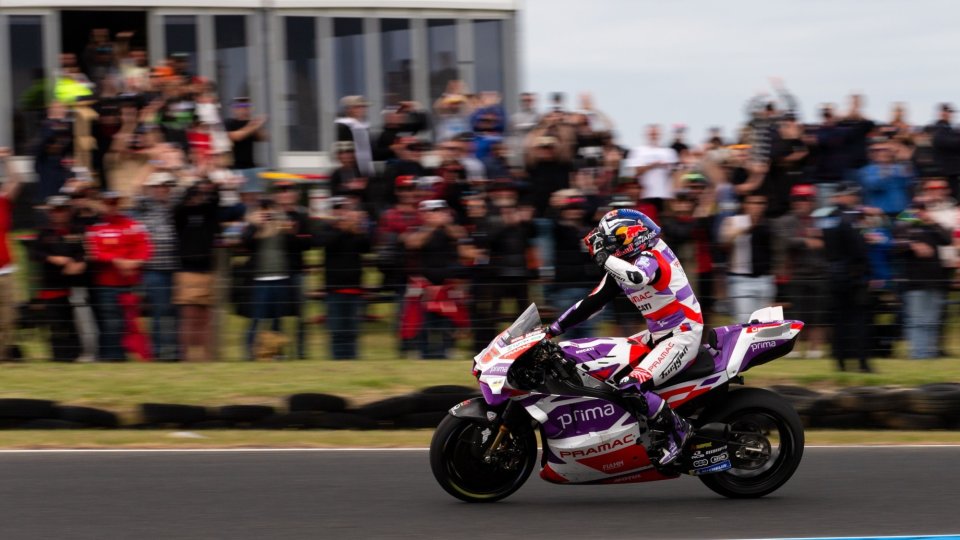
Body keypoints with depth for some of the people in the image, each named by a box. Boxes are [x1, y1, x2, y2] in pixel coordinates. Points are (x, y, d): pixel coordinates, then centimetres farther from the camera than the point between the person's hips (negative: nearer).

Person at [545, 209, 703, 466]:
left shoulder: (650, 257, -18)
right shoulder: (620, 267, 10)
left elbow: (637, 278, -43)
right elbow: (593, 302, 14)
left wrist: (605, 258, -31)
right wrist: (553, 328, 11)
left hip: (682, 336, -10)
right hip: (658, 335, 10)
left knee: (631, 387, -25)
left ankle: (676, 429, -10)